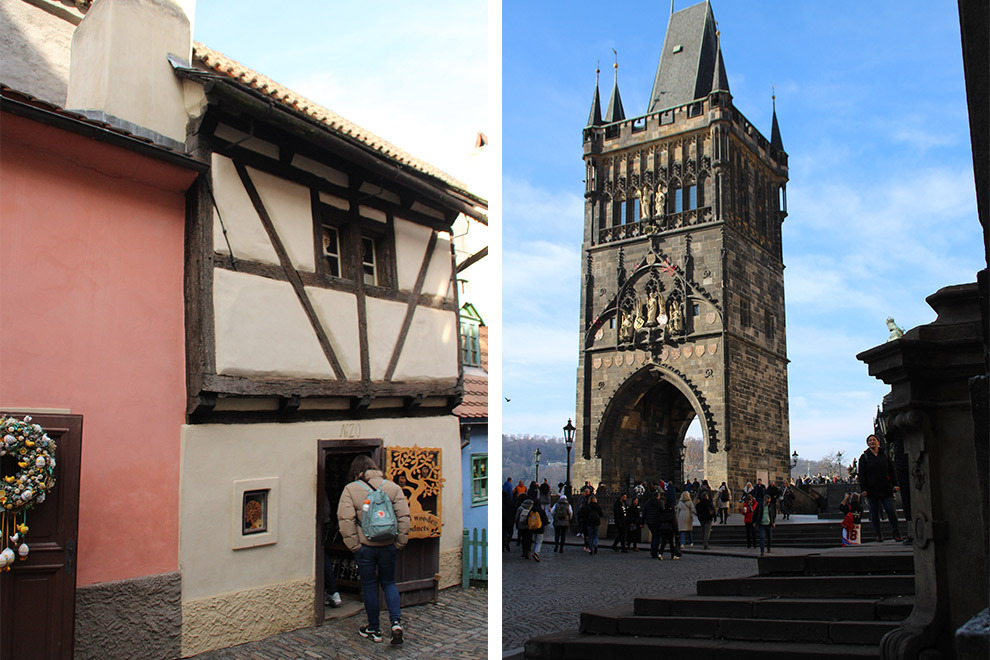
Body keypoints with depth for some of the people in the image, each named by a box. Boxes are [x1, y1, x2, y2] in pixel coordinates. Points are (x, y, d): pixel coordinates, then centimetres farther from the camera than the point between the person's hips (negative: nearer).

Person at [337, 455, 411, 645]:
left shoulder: (350, 489, -4)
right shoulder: (393, 487, 3)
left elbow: (346, 520, -11)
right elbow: (404, 517, -1)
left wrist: (354, 546, -6)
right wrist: (400, 543, 3)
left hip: (365, 546, -2)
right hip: (388, 545, 2)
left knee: (369, 586, 11)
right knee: (389, 583, 17)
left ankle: (374, 629, 20)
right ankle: (396, 621, 0)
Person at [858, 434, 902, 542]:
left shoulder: (885, 455, 11)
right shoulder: (864, 457, 7)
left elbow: (892, 471, 11)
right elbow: (862, 475, 4)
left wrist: (895, 484, -1)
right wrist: (863, 489, -5)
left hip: (886, 489, 0)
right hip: (872, 490, 0)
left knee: (891, 511, -7)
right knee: (874, 513, 2)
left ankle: (896, 533, 6)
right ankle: (878, 534, 12)